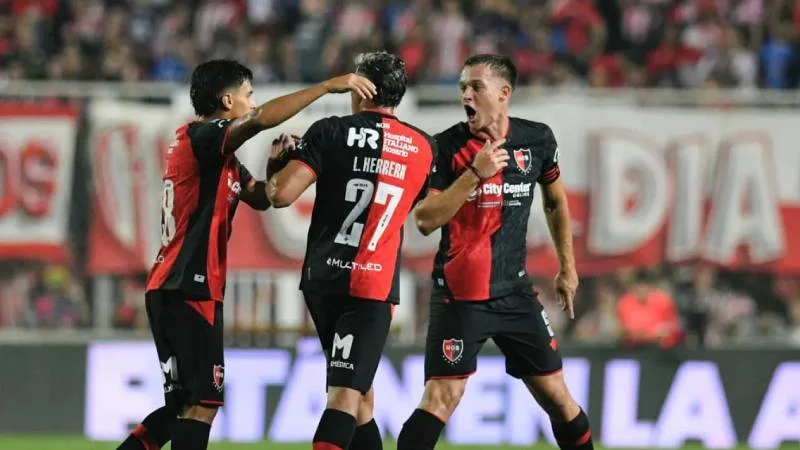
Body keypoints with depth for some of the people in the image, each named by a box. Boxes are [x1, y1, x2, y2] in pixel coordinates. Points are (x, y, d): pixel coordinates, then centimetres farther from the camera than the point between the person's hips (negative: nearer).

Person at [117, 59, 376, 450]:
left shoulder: (219, 155, 19)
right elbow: (260, 120, -28)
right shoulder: (201, 136, -11)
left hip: (169, 289, 10)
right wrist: (328, 86, -25)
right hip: (189, 290, -10)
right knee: (202, 402, -10)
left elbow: (259, 198, 23)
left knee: (184, 404, 14)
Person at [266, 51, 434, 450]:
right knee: (346, 395, -9)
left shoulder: (331, 132, -2)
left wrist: (278, 164, 10)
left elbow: (280, 194, -11)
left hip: (323, 279, 1)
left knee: (357, 390, 15)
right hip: (374, 286, -1)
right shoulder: (422, 148, 6)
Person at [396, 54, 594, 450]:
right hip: (459, 294, -4)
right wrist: (475, 173, -22)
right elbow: (425, 220, -16)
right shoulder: (447, 146, -9)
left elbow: (556, 201, 18)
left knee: (556, 394, 8)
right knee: (442, 396, -14)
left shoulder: (537, 139, 1)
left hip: (514, 291, 4)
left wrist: (567, 267, 19)